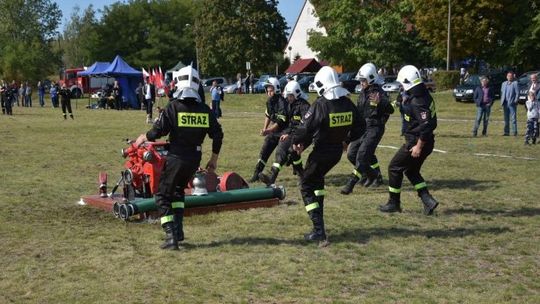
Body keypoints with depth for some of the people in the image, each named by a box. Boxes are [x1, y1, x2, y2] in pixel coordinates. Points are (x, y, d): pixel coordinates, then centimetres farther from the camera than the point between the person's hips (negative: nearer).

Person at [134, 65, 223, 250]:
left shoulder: (173, 107, -11)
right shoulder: (205, 110, 2)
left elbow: (157, 132, -12)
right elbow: (217, 135, 6)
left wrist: (143, 138, 10)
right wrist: (214, 159, 18)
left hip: (176, 157, -5)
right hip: (195, 159, 5)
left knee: (163, 196, 7)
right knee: (178, 190, 26)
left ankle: (171, 237, -4)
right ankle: (178, 230, 19)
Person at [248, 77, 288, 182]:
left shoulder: (282, 103, -23)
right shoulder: (269, 101, 4)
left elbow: (280, 123, -27)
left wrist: (267, 131, -32)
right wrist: (265, 128, 11)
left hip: (283, 132, -7)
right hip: (273, 131, 7)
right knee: (264, 151, 4)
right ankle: (257, 174, 9)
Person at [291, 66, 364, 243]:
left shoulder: (320, 105, -21)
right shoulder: (347, 104, 0)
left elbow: (305, 129, -21)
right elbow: (358, 128, 10)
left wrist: (296, 142, -1)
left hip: (322, 152, -7)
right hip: (338, 151, 7)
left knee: (307, 186, 5)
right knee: (317, 179, 27)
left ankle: (319, 231, -5)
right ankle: (319, 221, 29)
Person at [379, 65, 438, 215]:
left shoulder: (417, 101, -24)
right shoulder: (425, 96, 6)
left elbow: (426, 125, -29)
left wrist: (419, 146, -24)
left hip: (416, 142, -10)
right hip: (427, 142, 10)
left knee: (394, 168, 6)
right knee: (411, 171, 21)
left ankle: (394, 204, 16)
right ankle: (428, 200, 13)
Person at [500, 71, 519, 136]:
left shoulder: (515, 83, -1)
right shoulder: (504, 83, 17)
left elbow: (517, 93, -5)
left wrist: (515, 101, -12)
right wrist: (502, 101, 8)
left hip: (512, 103, -6)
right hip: (505, 103, 6)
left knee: (513, 118, -6)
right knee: (506, 119, 8)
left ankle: (514, 132, -3)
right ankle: (506, 132, 13)